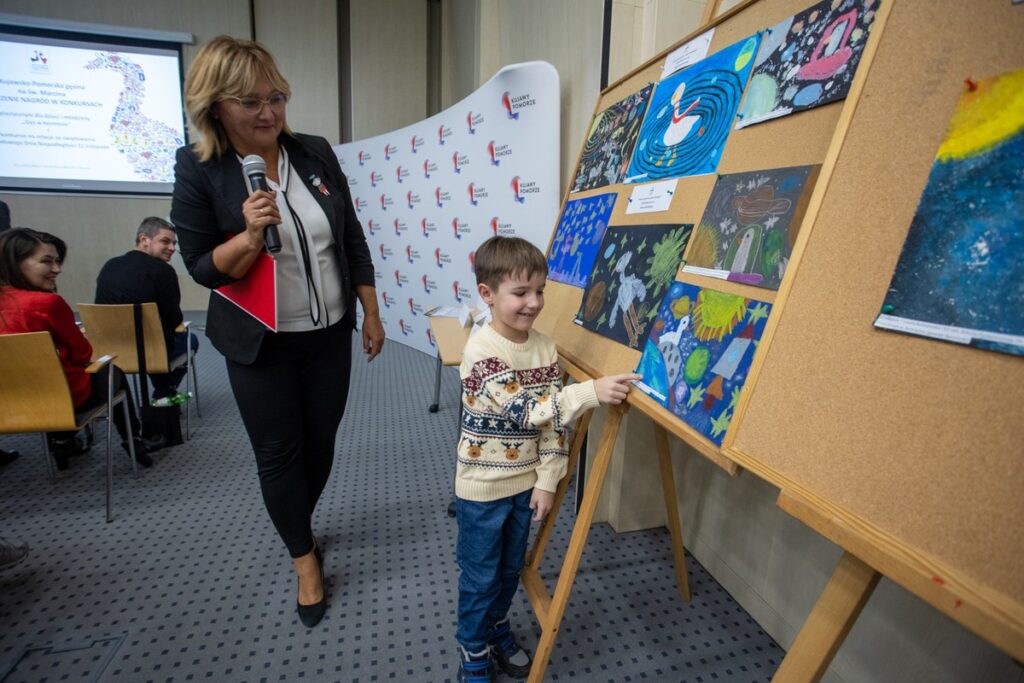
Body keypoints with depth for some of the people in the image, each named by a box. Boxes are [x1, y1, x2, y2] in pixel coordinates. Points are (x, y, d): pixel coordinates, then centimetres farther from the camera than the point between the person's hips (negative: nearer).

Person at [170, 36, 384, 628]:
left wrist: (372, 314, 3)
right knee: (278, 452, 8)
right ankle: (304, 555, 32)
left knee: (321, 441, 15)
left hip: (330, 334, 3)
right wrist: (251, 236, -27)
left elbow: (353, 239, 3)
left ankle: (299, 524, 44)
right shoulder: (199, 170, -9)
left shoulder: (316, 152, -1)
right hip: (261, 346, -2)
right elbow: (203, 269, -7)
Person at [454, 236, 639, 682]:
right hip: (483, 488, -5)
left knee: (510, 568, 24)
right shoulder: (480, 351, -23)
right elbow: (523, 409, -31)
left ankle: (498, 628, 50)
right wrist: (591, 391, -37)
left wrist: (546, 480, -3)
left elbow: (551, 420, -1)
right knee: (480, 577, 15)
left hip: (525, 483, 5)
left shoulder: (545, 348, -5)